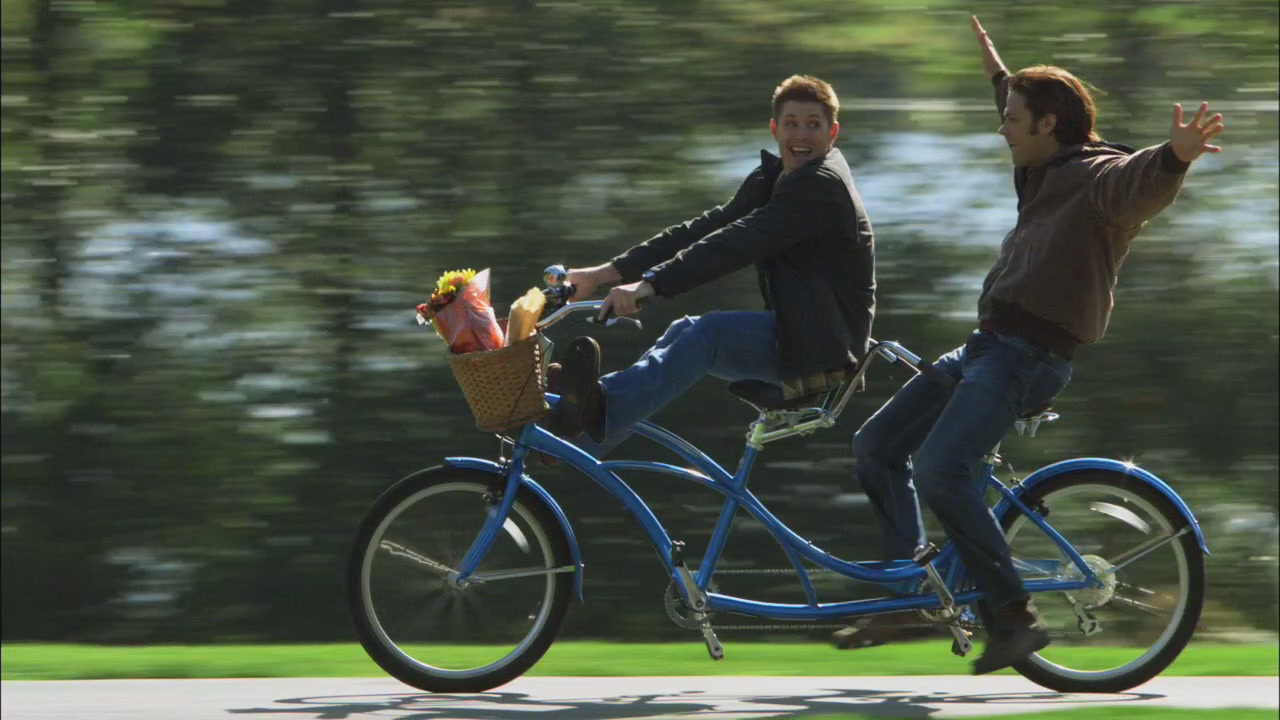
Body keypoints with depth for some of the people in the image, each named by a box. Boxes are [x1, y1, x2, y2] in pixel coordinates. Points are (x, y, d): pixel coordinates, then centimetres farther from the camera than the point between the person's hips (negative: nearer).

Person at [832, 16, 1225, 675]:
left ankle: (1013, 615, -21)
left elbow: (1141, 183, -34)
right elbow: (1022, 125, 43)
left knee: (940, 469, -27)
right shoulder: (1047, 175, 19)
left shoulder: (1099, 177, -11)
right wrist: (997, 73, 56)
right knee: (876, 445, 14)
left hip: (1030, 355, -10)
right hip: (989, 345, 10)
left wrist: (1175, 156, -56)